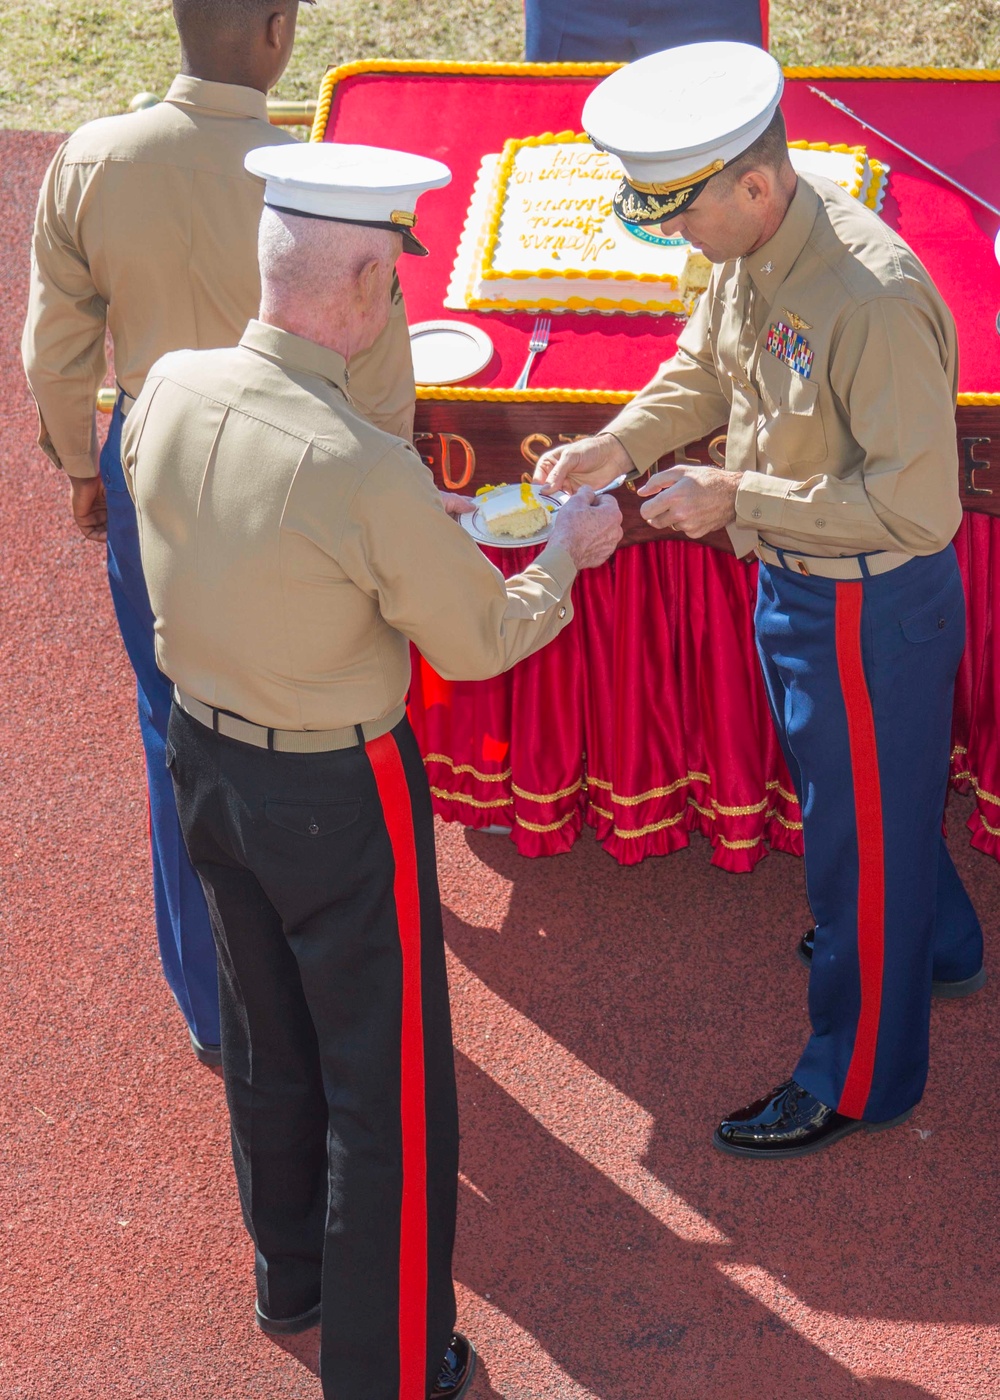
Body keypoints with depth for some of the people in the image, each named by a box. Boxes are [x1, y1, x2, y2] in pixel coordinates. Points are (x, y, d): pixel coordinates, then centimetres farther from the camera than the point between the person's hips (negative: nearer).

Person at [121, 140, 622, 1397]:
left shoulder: (168, 390, -10)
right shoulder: (366, 472, -30)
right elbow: (479, 642, -15)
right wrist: (568, 554, 3)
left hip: (204, 759, 7)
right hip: (336, 797, -7)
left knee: (266, 1040, 26)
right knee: (387, 1087, 11)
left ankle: (288, 1277, 49)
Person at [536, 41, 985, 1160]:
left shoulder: (874, 300, -33)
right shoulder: (749, 249, -6)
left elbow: (917, 508, -31)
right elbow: (703, 368, 13)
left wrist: (736, 499, -27)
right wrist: (621, 444, -5)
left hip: (868, 609, -9)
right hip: (791, 578, 9)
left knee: (860, 825, 9)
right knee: (845, 784, 30)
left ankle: (856, 1078, 31)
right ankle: (936, 946, 58)